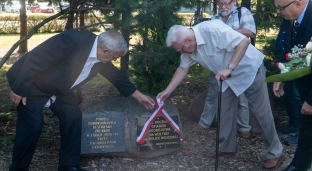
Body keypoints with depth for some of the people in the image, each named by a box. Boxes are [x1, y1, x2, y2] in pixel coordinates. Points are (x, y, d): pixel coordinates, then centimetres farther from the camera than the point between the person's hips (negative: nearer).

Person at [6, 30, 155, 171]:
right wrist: (19, 89, -23)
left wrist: (138, 95, 15)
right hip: (31, 83, -8)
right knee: (33, 125, -13)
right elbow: (34, 60, -30)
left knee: (73, 117, 0)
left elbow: (116, 76, 10)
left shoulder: (101, 58, -8)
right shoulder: (72, 41, -35)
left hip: (56, 88, 8)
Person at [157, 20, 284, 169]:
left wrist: (229, 68, -38)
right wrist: (167, 91, 0)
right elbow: (183, 68, 4)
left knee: (261, 112, -1)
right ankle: (226, 148, 26)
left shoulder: (212, 29, -33)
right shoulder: (187, 46, -7)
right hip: (229, 77, 8)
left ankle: (275, 153, 11)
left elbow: (244, 41, -35)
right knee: (225, 111, 11)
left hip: (250, 69, -8)